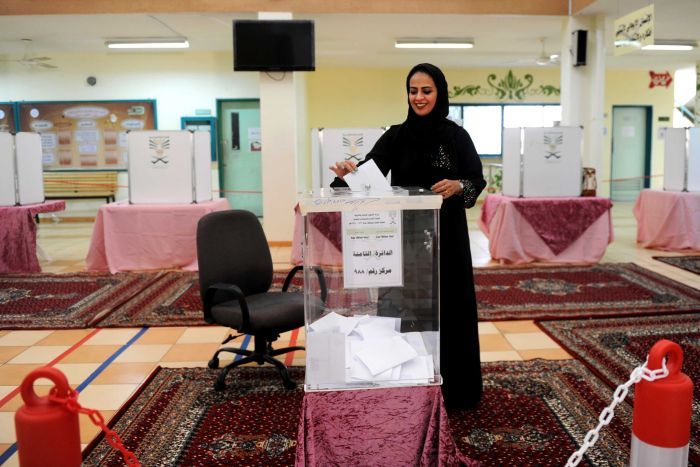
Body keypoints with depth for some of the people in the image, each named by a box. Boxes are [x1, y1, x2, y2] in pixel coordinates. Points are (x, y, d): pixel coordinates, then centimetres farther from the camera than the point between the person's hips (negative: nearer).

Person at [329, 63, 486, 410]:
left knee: (451, 307, 5)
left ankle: (456, 388, 20)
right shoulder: (395, 136, 3)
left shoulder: (457, 136, 2)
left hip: (448, 235, -1)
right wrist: (349, 173, -32)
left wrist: (458, 186, -22)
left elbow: (478, 180, 0)